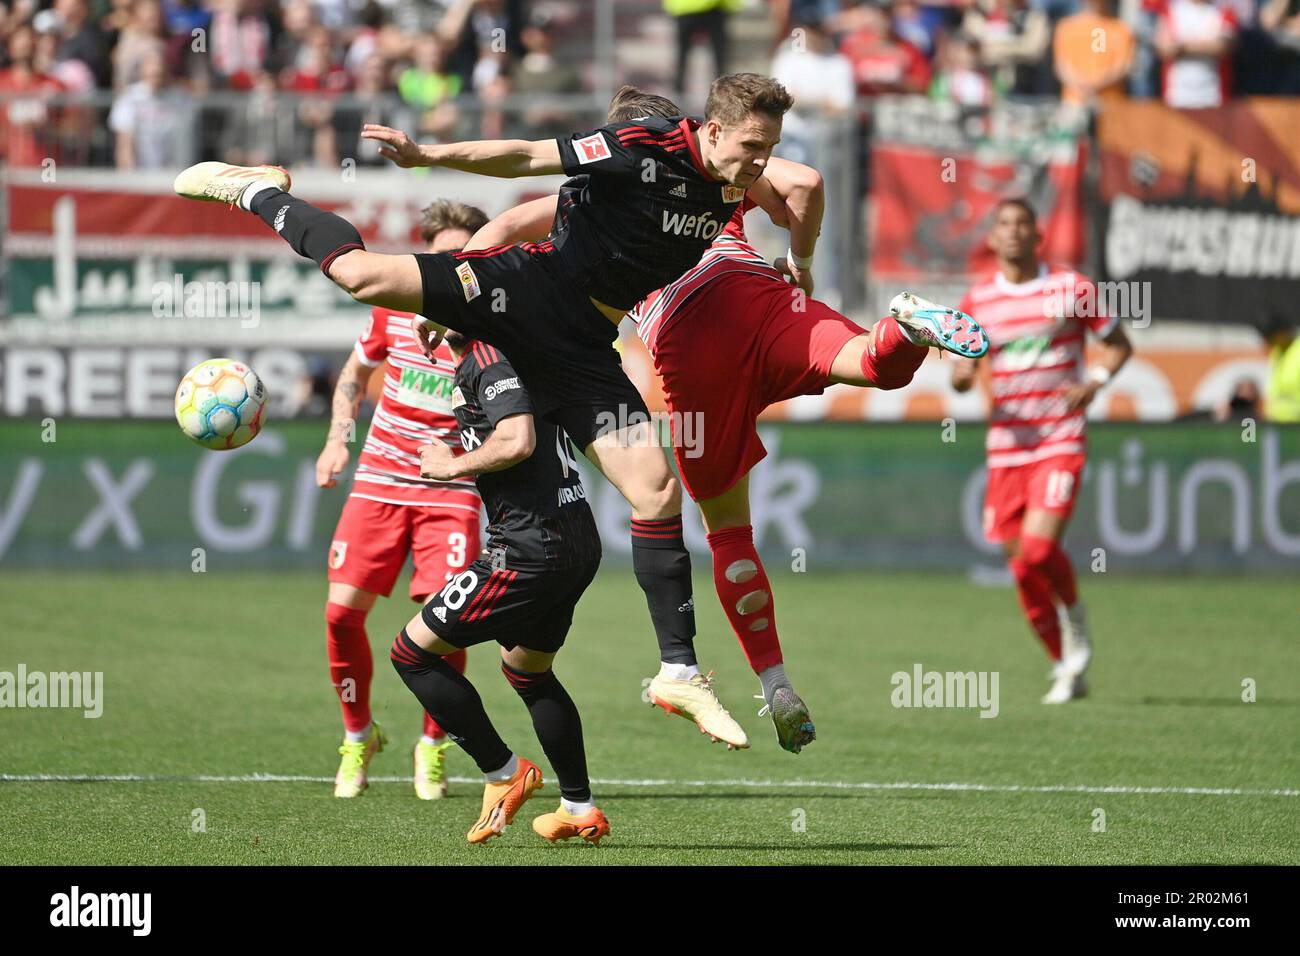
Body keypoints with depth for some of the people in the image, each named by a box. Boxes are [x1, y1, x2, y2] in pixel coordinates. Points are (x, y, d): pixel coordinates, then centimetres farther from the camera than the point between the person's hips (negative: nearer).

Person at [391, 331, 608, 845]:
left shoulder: (489, 358, -14)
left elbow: (518, 442, -27)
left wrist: (452, 466, -11)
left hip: (532, 547, -10)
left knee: (413, 653, -1)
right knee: (527, 671, 30)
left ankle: (503, 772, 4)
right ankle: (580, 808, 31)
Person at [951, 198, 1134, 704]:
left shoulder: (1072, 288, -1)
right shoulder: (978, 301, 6)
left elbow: (1118, 344, 9)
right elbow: (962, 372, 11)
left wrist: (1093, 382, -10)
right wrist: (962, 374, -13)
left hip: (1060, 442, -3)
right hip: (1006, 448, 3)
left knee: (1038, 548, -22)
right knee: (1021, 566, 2)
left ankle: (1075, 618, 8)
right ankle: (1065, 669, 18)